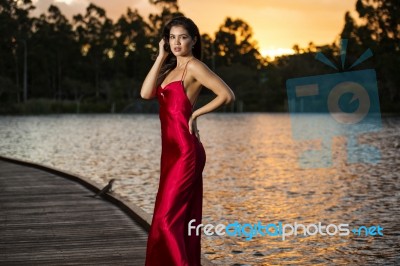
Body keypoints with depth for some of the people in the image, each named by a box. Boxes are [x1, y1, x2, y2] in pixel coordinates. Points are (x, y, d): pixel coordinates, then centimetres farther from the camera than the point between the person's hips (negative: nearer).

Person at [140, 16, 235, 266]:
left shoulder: (193, 66, -8)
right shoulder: (171, 69, 17)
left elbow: (227, 94, -18)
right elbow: (146, 93, 2)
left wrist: (196, 114, -10)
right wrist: (161, 57, 3)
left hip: (185, 152, -9)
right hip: (172, 151, 9)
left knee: (166, 218, -9)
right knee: (181, 219, 11)